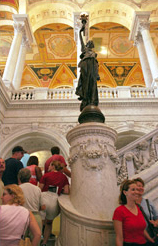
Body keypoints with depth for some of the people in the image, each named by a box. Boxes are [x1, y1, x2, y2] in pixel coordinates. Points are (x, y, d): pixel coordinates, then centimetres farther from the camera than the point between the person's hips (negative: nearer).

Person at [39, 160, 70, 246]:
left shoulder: (46, 175, 1)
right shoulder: (64, 177, 7)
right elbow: (66, 192, 3)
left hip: (44, 198, -3)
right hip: (55, 202, 3)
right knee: (49, 222, 26)